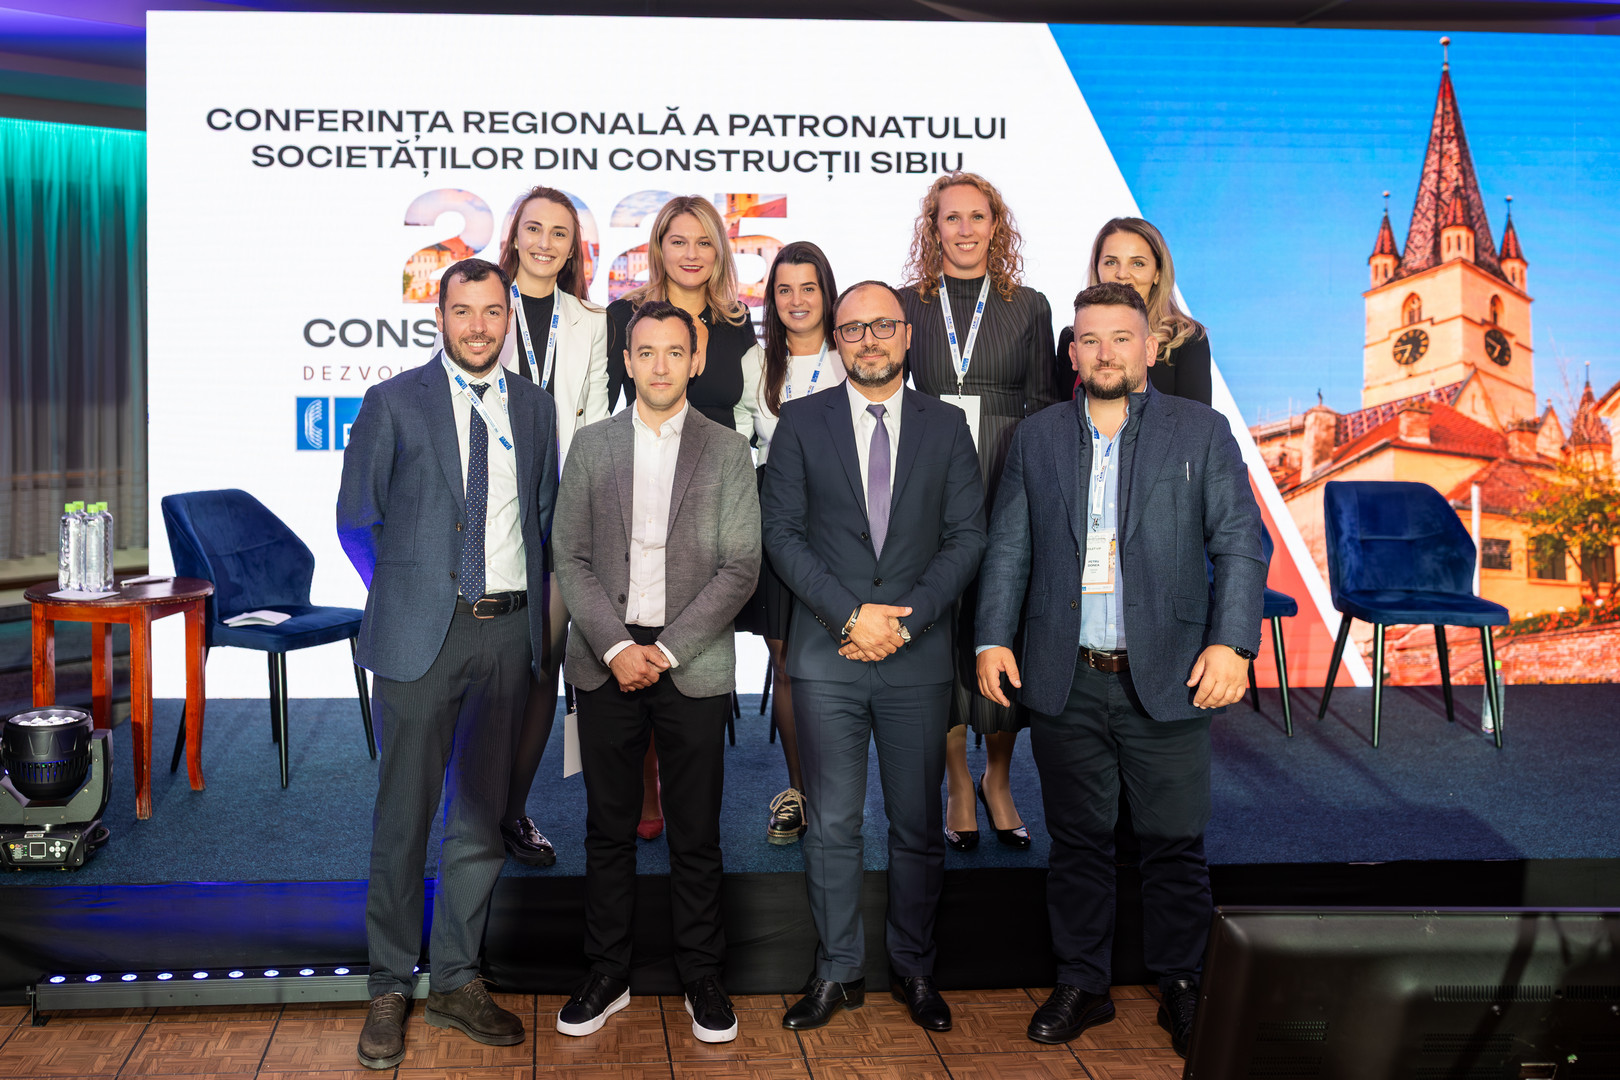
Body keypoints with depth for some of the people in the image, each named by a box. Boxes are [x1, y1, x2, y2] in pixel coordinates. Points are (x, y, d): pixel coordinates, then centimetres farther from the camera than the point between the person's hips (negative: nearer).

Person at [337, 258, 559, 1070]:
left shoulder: (534, 406, 10)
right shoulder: (393, 403, 0)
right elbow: (356, 520, 4)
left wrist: (533, 604, 6)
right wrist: (404, 593, -1)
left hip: (508, 630, 4)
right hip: (421, 632, -3)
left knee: (482, 812, 10)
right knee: (405, 813, 2)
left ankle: (456, 981, 23)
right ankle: (390, 989, 16)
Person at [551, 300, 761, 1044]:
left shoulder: (728, 451, 3)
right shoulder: (590, 446, 7)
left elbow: (739, 569, -2)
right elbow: (572, 560, 3)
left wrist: (666, 650, -9)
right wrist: (617, 647, -9)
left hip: (693, 665, -1)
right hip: (607, 663, 1)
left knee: (696, 834, 5)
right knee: (609, 828, 8)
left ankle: (702, 979, 19)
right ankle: (607, 976, 21)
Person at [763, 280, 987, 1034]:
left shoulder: (947, 426, 7)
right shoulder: (801, 423, 5)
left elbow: (968, 538, 1)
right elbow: (781, 533, -1)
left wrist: (903, 620, -10)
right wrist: (851, 615, -11)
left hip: (918, 659, 1)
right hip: (826, 657, 0)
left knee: (918, 825, 8)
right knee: (832, 825, 5)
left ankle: (912, 967, 24)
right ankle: (838, 972, 19)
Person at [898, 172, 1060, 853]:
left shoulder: (1029, 307, 9)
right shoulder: (907, 304, 9)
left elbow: (1045, 407, 9)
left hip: (1008, 485, 0)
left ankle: (999, 778, 21)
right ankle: (959, 785, 14)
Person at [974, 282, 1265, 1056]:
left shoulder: (1202, 432, 3)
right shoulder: (1037, 438, 10)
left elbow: (1240, 545, -2)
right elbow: (1008, 549, 9)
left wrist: (1232, 642, -14)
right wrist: (994, 639, -2)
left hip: (1167, 679, -2)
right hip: (1064, 680, 2)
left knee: (1174, 844, 5)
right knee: (1077, 840, 11)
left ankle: (1182, 989, 23)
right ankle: (1081, 985, 25)